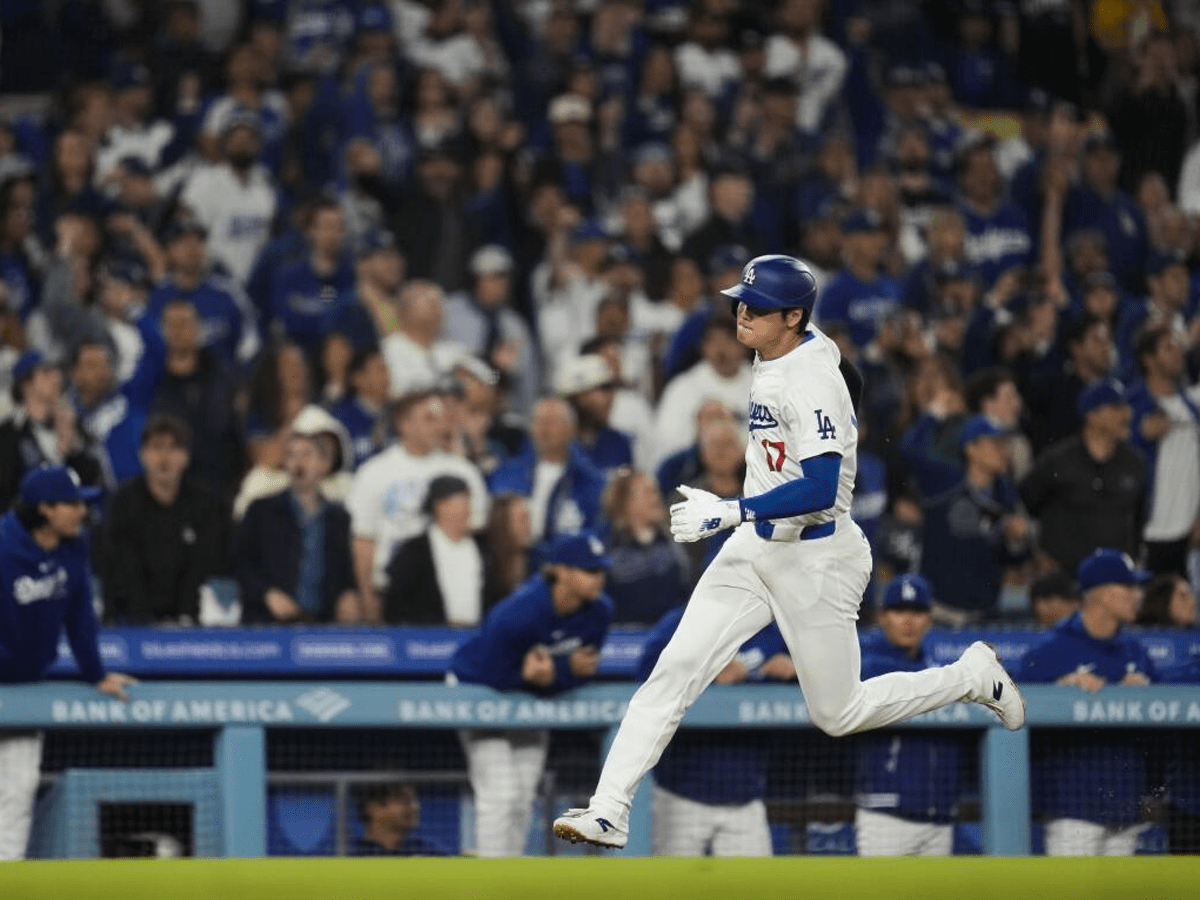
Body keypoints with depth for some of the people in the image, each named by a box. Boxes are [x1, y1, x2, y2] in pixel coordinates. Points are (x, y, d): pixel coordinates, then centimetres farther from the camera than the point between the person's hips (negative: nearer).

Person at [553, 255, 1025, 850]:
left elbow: (821, 490, -34)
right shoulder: (776, 355, 3)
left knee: (838, 715, 5)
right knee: (674, 669, -7)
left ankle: (974, 676, 25)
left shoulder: (813, 382, -25)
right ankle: (609, 812, -10)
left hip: (816, 560, -8)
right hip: (755, 550, 8)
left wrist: (729, 512, -37)